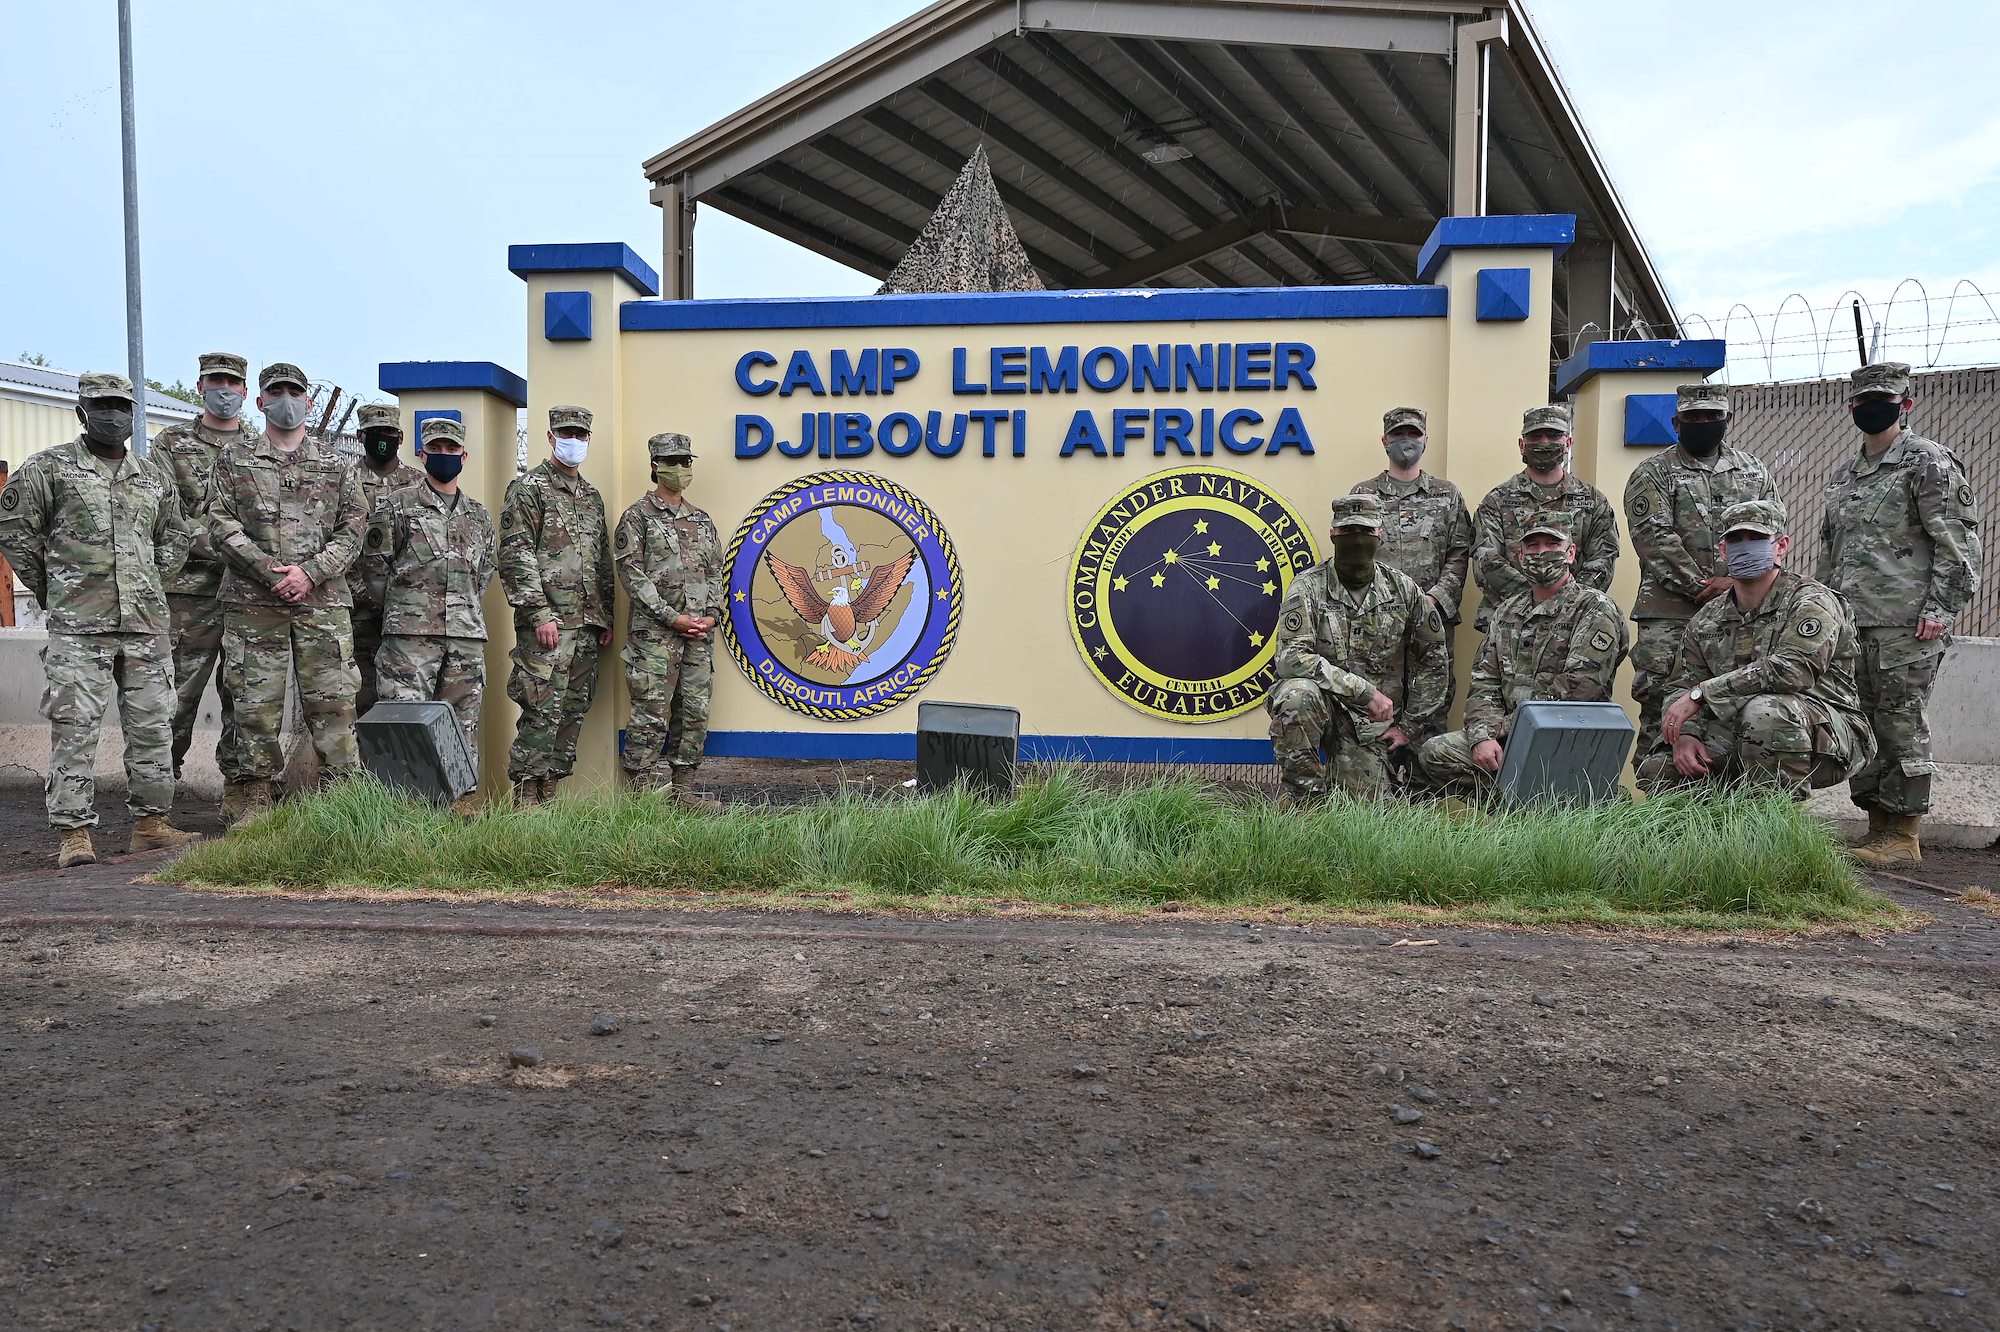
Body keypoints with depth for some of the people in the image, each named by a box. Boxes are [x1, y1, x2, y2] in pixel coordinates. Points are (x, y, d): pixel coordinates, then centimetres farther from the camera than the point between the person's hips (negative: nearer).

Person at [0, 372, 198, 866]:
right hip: (78, 625, -4)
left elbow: (175, 538, 26)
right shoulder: (49, 467, 3)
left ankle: (151, 824, 15)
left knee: (153, 724, 6)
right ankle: (74, 834, -1)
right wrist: (50, 589, 4)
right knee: (75, 727, -5)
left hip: (146, 623, 4)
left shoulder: (153, 479, 16)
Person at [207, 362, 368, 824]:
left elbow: (352, 529, 5)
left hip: (323, 601, 0)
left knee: (333, 701, -3)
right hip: (253, 601, 0)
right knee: (255, 704, 2)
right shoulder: (234, 463, 11)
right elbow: (221, 525, 1)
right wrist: (269, 571, -12)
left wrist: (310, 572, -10)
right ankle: (249, 807, 9)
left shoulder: (337, 465, 13)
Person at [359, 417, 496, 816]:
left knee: (464, 719, 5)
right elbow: (373, 566, 3)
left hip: (467, 635, 4)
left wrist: (464, 611, 15)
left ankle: (462, 796, 11)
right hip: (410, 635, -4)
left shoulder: (478, 515, 17)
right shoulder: (395, 506, 3)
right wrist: (402, 611, 5)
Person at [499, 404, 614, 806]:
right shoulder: (528, 489, -2)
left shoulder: (592, 496, 21)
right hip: (548, 623, -7)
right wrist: (540, 614, -17)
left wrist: (606, 616, 16)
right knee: (543, 712, -10)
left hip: (586, 626, 7)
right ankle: (527, 798, -5)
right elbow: (516, 557, -10)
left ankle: (550, 791, 15)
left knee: (573, 711, 8)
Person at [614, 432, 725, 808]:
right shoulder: (637, 517, 0)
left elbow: (715, 572, 18)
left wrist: (712, 615, 1)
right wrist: (672, 617, -13)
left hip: (698, 634, 6)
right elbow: (633, 575, -8)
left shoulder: (702, 521, 19)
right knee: (651, 715, -7)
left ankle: (682, 788, 15)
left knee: (695, 713, 6)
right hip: (654, 633, -6)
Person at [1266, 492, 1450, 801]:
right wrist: (1365, 691, -24)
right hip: (1324, 705, -2)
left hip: (1374, 724, 2)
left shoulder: (1404, 590, 2)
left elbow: (1434, 662, 9)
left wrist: (1410, 729, 5)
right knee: (1297, 694, -37)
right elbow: (1290, 657, -22)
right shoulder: (1308, 587, -8)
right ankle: (1305, 798, -18)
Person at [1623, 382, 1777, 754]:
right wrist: (1701, 588, -13)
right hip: (1670, 612, -4)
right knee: (1660, 699, -8)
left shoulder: (1753, 472, 15)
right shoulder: (1653, 474, 2)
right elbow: (1657, 540, -8)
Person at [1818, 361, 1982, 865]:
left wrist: (1939, 608, -16)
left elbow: (1957, 541, -9)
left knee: (1900, 722, -5)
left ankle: (1904, 837, 2)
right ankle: (1879, 831, 17)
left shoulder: (1929, 462, -3)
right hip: (1850, 621, 8)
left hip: (1906, 621, -8)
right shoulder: (1843, 474, 20)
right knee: (1862, 723, 9)